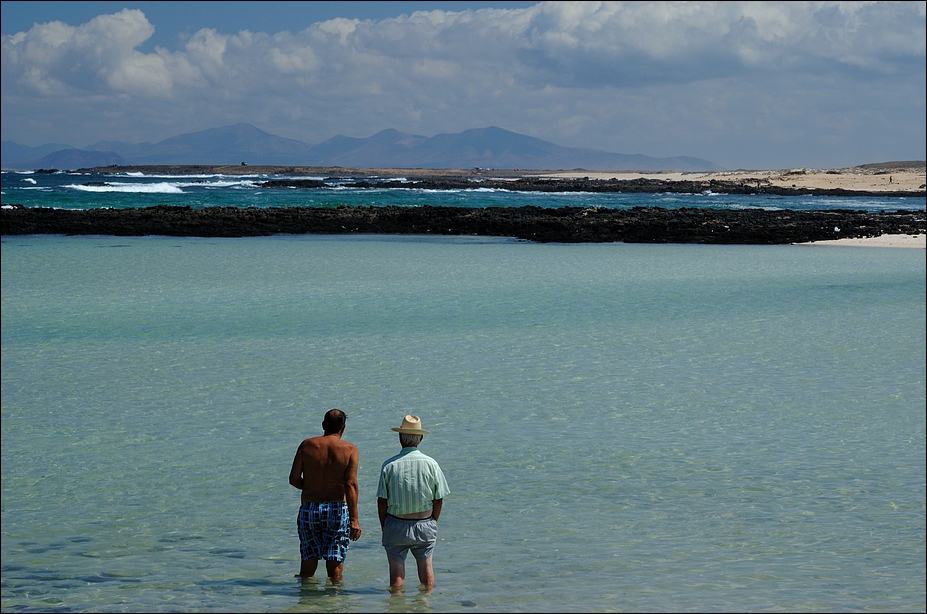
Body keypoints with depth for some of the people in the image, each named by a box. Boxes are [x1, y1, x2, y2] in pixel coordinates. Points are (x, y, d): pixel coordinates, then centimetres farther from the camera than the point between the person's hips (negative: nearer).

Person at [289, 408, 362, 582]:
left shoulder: (306, 445, 0)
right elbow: (351, 485, -12)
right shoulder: (350, 450, -5)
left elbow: (294, 479, -3)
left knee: (308, 560, 12)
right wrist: (354, 519, -13)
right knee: (335, 561, 4)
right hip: (337, 509, -2)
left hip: (309, 509, 2)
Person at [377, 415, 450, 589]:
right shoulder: (431, 464, -6)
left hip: (396, 526, -2)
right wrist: (432, 522, 12)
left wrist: (384, 526, 5)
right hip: (425, 525, 2)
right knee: (426, 566, 15)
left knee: (396, 569, 5)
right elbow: (439, 499, -2)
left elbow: (382, 501, -7)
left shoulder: (389, 465, -9)